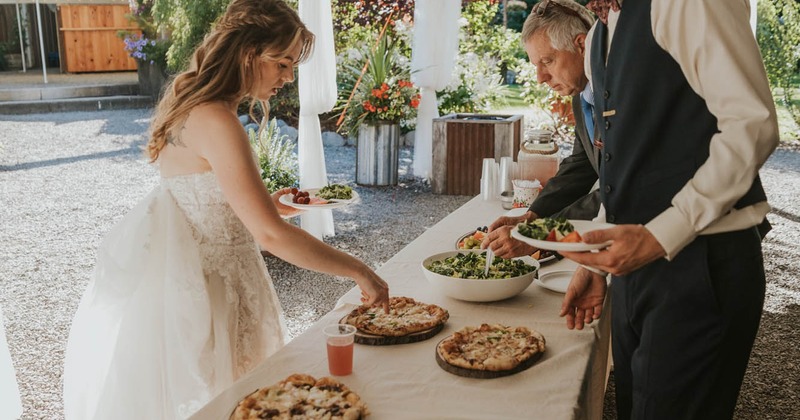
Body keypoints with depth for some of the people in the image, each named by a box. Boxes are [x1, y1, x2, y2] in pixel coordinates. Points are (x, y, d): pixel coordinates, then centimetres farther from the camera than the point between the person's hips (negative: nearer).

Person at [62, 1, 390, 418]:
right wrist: (360, 272, -22)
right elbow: (270, 234, -29)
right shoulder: (216, 122, -26)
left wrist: (265, 204, 7)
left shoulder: (195, 106, 4)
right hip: (192, 287, -9)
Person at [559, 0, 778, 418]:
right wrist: (595, 263, 14)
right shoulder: (598, 37, 15)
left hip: (702, 260, -8)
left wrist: (660, 236, -23)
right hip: (636, 259, 8)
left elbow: (753, 125, -18)